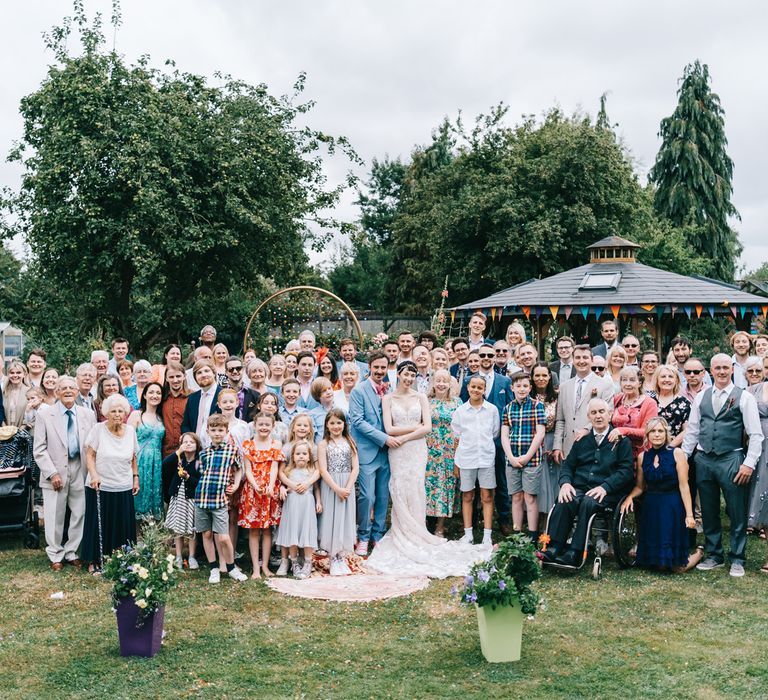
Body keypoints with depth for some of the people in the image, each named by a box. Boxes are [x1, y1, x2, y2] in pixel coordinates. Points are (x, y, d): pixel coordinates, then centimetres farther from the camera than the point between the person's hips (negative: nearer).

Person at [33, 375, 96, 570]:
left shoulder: (88, 415, 5)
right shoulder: (44, 414, -2)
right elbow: (39, 449, -3)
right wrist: (52, 473, -10)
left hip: (80, 472, 2)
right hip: (55, 472, -2)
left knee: (79, 514, 7)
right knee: (55, 517, 4)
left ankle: (72, 553, 23)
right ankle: (55, 556, 20)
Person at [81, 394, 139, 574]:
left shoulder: (130, 431, 4)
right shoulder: (98, 429, -7)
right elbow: (90, 456, -7)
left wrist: (136, 477, 11)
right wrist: (94, 475, -18)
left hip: (123, 488, 3)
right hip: (100, 486, -3)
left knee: (123, 526, 7)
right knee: (98, 525, 5)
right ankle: (94, 561, 17)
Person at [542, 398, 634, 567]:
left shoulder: (621, 440, 7)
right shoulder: (582, 440, 19)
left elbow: (626, 470, -3)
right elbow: (567, 465, 18)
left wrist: (605, 487, -17)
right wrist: (565, 482, -5)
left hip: (608, 493, -3)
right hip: (579, 489, 3)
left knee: (588, 503, -36)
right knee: (564, 501, -30)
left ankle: (574, 553, -35)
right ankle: (554, 549, -33)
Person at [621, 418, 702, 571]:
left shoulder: (677, 453, -6)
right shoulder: (642, 457, 5)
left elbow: (683, 485, -9)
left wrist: (689, 514, -13)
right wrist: (630, 497, -9)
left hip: (672, 507, -3)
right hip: (650, 508, 4)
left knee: (678, 567, 0)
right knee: (650, 563, 6)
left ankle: (699, 553, 29)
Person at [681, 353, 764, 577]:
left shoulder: (744, 397, -2)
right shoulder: (701, 397, 9)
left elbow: (756, 434, -4)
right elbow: (692, 431, 12)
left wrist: (749, 464, -11)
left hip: (731, 460, -4)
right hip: (704, 460, 4)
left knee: (737, 513, 1)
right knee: (708, 512, 11)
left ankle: (737, 559, 14)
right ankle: (714, 556, 24)